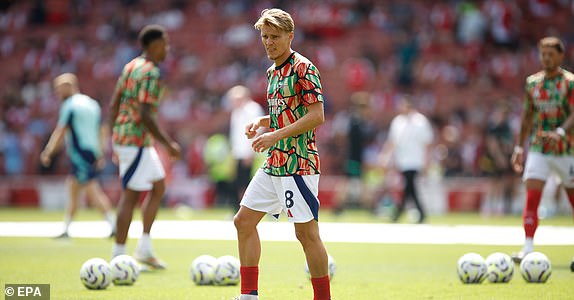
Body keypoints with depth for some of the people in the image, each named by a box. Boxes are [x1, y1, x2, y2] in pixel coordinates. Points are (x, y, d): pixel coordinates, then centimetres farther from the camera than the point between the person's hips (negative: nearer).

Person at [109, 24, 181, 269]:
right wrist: (168, 144, -16)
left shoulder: (131, 66, 12)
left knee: (158, 187, 15)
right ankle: (118, 255, 0)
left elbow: (114, 104, 16)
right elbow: (145, 116, -23)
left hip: (123, 136, 10)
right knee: (131, 195, -5)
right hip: (136, 141, -10)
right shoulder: (151, 73, -16)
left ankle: (144, 249, 12)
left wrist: (114, 137, 22)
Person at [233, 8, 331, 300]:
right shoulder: (272, 71, 15)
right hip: (273, 163, 9)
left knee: (306, 232, -7)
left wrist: (275, 135, -19)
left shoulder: (303, 68, -12)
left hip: (298, 163, -9)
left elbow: (316, 116, -17)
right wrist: (261, 122, 7)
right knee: (244, 221, 9)